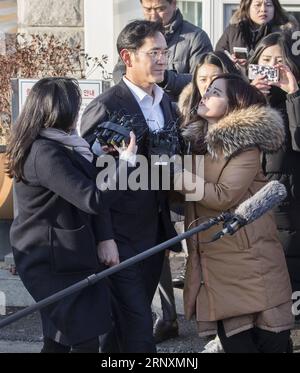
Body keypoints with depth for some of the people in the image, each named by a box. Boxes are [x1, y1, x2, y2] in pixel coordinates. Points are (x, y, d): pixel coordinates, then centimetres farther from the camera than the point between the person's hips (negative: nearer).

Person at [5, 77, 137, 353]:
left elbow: (88, 193, 5)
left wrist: (104, 237, -7)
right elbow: (94, 199, -28)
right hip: (53, 261, -10)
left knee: (60, 336, 18)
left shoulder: (59, 145, 8)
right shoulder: (46, 154, -24)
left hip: (65, 256, 10)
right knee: (85, 340, -4)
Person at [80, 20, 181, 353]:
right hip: (122, 235, -7)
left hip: (155, 232, 7)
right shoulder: (105, 107, -15)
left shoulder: (166, 103, 10)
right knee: (137, 332, -4)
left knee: (133, 319, 17)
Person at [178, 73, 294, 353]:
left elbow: (223, 196, -18)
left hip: (249, 260, -6)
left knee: (268, 342, -2)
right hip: (214, 261, 6)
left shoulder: (246, 144, -8)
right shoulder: (196, 141, 14)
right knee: (234, 342, 5)